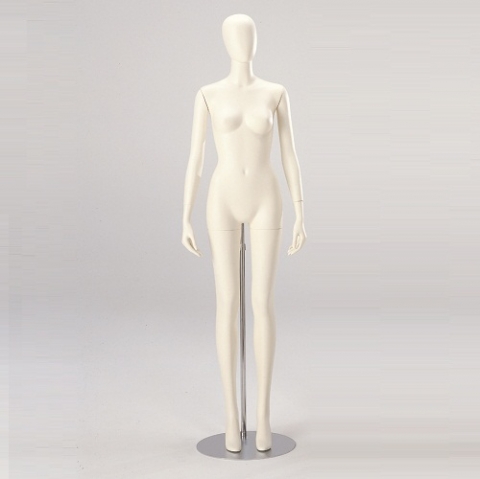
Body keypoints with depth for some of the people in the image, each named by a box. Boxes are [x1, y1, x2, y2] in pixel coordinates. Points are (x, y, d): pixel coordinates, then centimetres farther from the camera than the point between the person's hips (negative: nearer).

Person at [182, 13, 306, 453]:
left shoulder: (276, 93, 7)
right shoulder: (208, 95, 5)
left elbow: (290, 156, 6)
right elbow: (194, 159, 4)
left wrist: (301, 216, 1)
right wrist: (185, 220, 0)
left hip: (265, 202, 1)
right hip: (224, 202, 0)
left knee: (263, 304, -2)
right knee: (227, 305, -2)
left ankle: (263, 414, 10)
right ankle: (233, 416, 9)